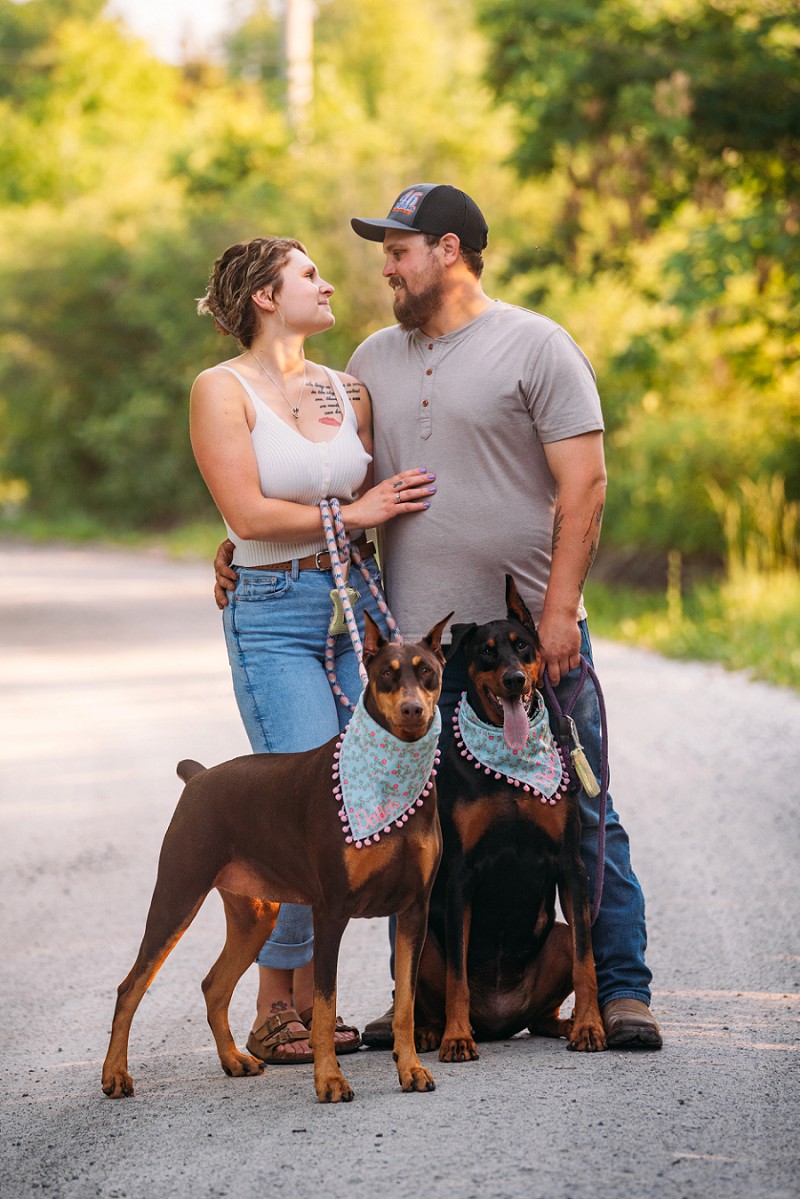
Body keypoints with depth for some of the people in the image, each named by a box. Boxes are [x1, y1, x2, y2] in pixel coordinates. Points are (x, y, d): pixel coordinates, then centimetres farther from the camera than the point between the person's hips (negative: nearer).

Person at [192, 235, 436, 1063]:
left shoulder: (346, 390, 14)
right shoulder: (222, 389, -3)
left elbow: (388, 499, 22)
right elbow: (247, 513, -12)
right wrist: (352, 513, -7)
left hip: (358, 600, 6)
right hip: (272, 614, -6)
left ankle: (310, 1001, 11)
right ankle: (273, 1016, -1)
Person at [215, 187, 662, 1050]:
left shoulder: (536, 347, -2)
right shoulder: (374, 360, 14)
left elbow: (583, 484, -7)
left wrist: (559, 608, -14)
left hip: (531, 635, -5)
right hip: (416, 639, 5)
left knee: (577, 817, -1)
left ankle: (620, 990, 5)